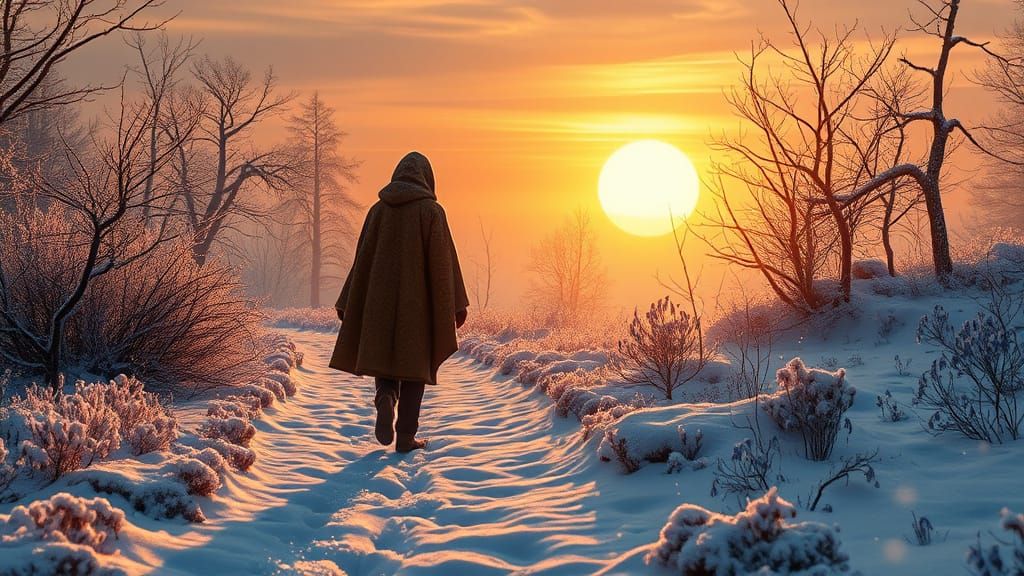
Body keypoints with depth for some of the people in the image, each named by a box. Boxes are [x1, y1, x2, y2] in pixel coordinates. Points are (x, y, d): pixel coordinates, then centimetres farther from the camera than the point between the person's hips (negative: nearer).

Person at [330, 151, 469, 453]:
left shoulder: (378, 210, 5)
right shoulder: (431, 211, -5)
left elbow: (362, 259, 6)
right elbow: (443, 261, -8)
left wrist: (348, 305, 11)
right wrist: (456, 305, -3)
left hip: (381, 301, 3)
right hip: (418, 303, -3)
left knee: (384, 358, 14)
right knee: (414, 363, 6)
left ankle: (385, 398, -17)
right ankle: (406, 436, 4)